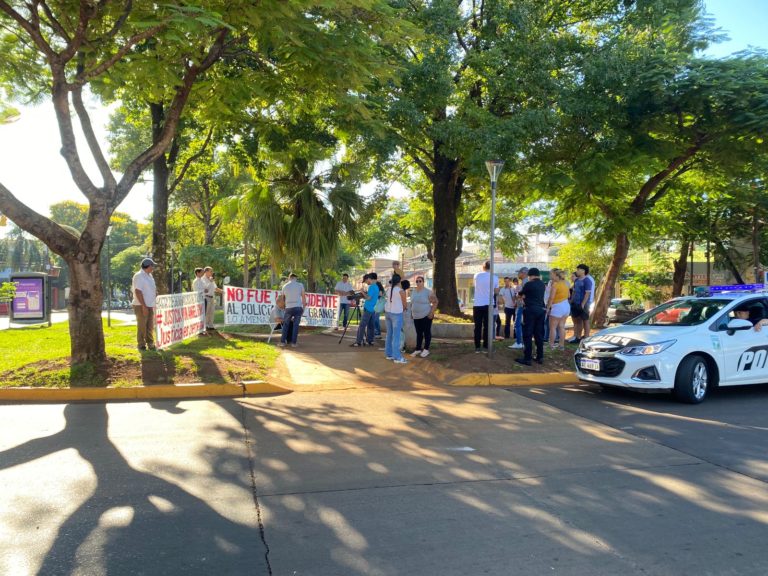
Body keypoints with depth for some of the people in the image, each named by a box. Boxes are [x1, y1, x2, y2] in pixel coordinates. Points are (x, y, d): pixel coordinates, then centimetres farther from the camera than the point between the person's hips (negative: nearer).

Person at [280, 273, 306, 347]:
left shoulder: (285, 286, 6)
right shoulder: (300, 285, 1)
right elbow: (303, 297, 2)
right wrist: (304, 308, 9)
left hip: (288, 308, 1)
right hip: (298, 307, -1)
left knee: (285, 324, 14)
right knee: (295, 325, 5)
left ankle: (282, 341, 10)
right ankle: (294, 342, 3)